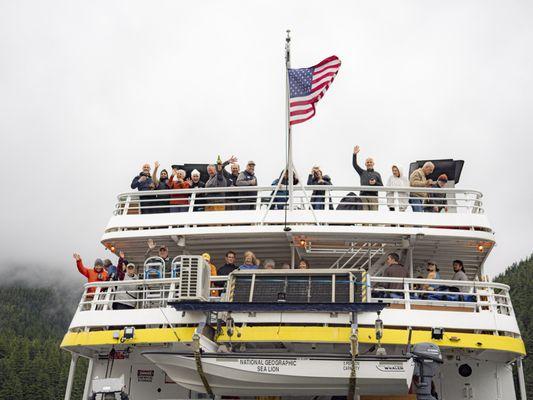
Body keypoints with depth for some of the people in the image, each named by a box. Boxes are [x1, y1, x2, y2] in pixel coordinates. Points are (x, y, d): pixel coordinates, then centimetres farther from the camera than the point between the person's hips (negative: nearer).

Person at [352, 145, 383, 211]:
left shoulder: (377, 174, 18)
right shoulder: (362, 172, 18)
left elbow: (381, 186, 13)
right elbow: (354, 164, 6)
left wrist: (375, 183, -8)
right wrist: (355, 154, -6)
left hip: (373, 196, 0)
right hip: (363, 196, 0)